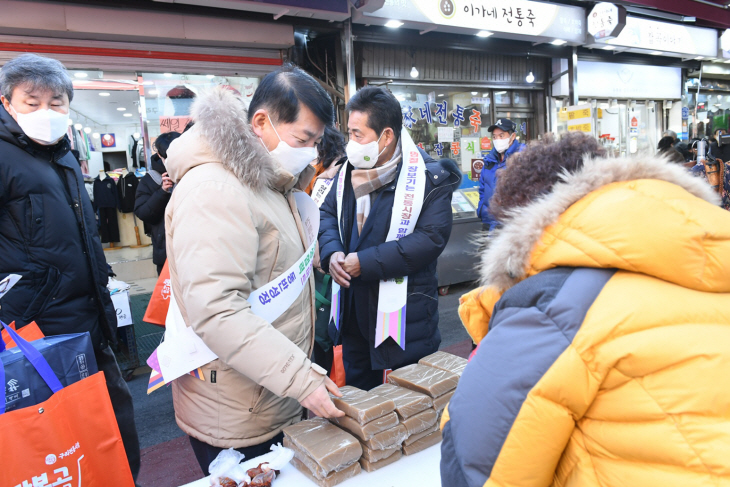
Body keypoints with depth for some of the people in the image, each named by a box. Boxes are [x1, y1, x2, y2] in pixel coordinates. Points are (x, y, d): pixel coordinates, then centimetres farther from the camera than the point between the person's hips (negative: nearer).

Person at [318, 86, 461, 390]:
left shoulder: (429, 177, -15)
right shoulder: (349, 170, 4)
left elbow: (431, 239, -23)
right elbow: (327, 213, 12)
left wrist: (365, 262, -24)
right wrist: (332, 252, -10)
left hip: (405, 316, -6)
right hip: (354, 310, 6)